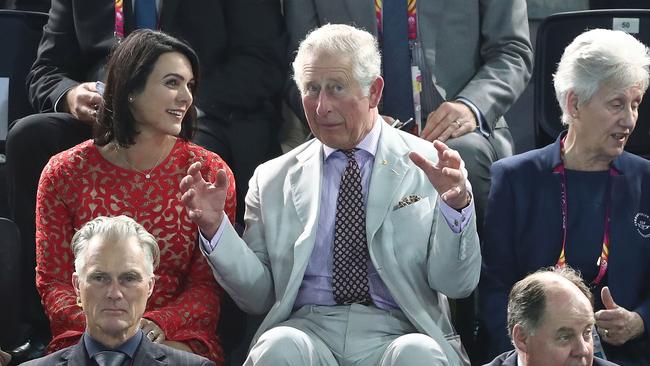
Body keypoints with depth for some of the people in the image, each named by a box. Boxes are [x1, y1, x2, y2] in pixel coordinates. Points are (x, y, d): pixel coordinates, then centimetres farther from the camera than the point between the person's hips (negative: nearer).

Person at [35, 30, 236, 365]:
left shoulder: (209, 172, 4)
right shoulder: (65, 173, 3)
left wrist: (159, 324, -17)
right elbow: (52, 281, 4)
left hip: (177, 338, 0)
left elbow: (207, 284, 3)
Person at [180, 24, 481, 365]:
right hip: (307, 328, 1)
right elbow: (258, 296, 10)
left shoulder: (429, 165, 5)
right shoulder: (272, 179, 12)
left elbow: (456, 284, -1)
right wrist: (215, 229, -5)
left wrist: (456, 207, -19)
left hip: (394, 333, -1)